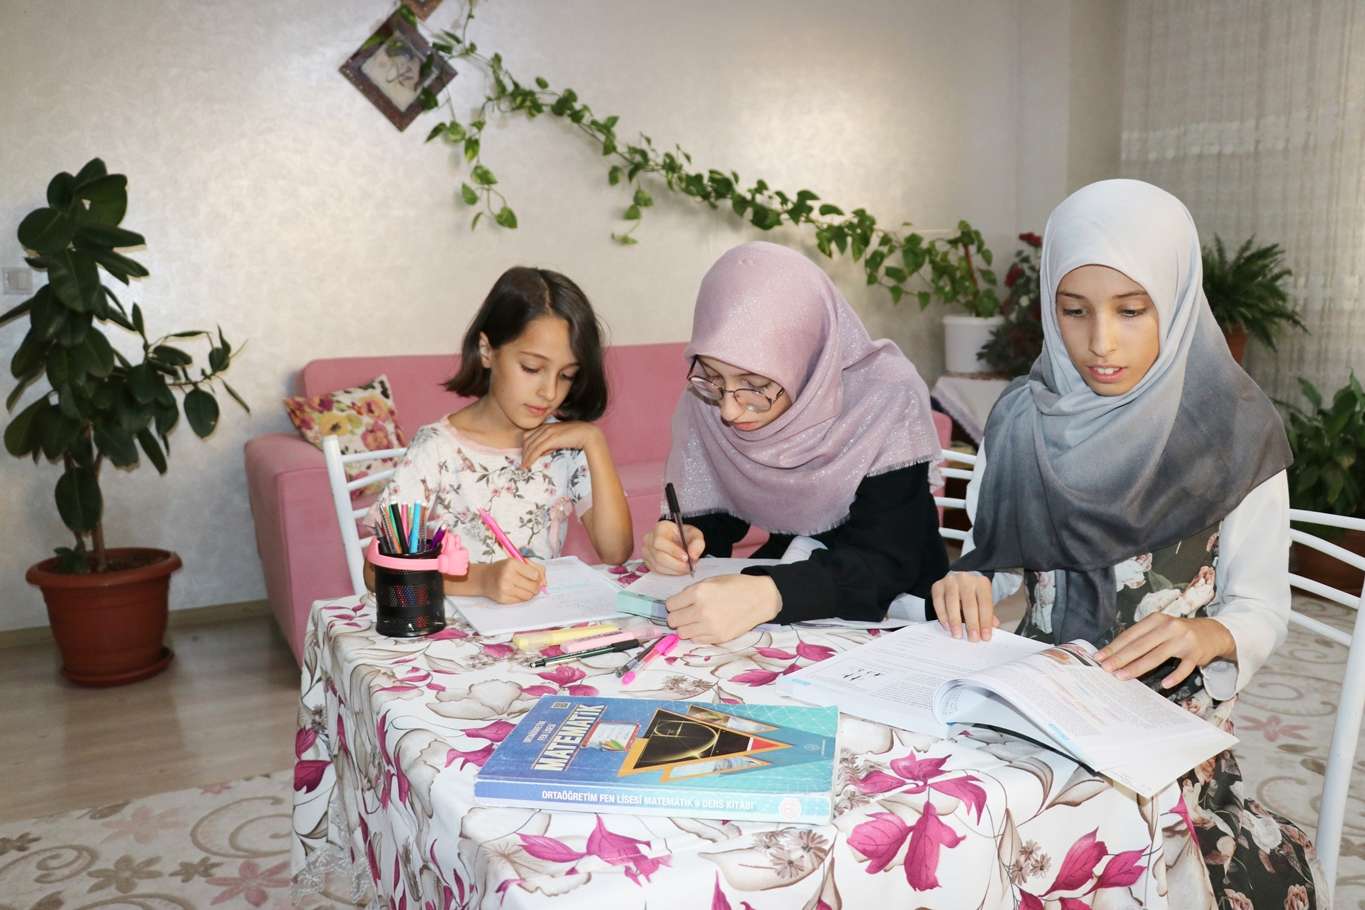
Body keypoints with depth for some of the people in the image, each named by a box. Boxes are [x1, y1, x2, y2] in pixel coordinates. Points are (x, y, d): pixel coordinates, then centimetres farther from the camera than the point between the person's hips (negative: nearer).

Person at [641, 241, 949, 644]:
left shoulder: (885, 397, -22)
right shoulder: (707, 399, -11)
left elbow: (885, 561, -24)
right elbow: (715, 513, 1)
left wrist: (767, 595, -40)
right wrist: (687, 539, -21)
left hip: (892, 612, -3)